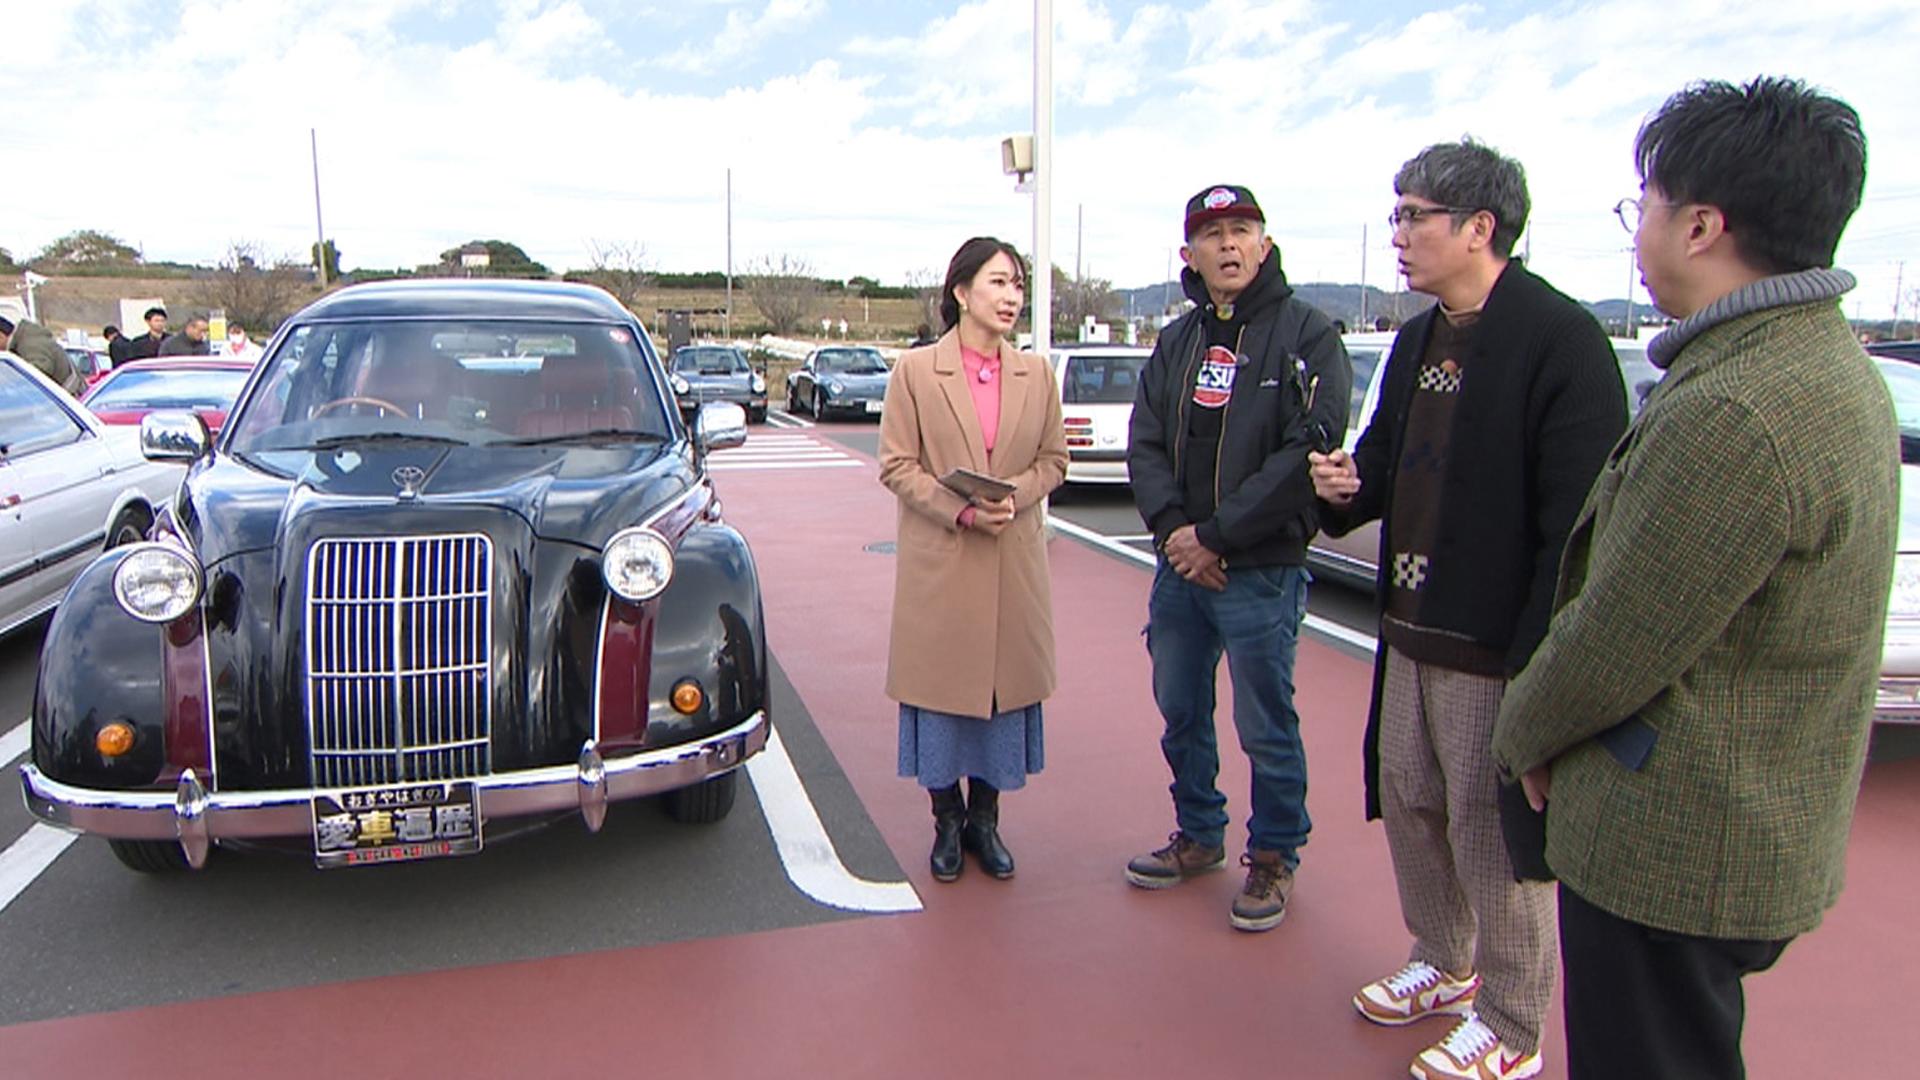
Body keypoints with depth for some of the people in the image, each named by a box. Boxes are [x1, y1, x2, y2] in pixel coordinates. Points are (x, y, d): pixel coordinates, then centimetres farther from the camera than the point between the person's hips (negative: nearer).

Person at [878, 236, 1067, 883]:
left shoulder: (1036, 374, 5)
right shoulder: (915, 370, -3)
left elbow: (1054, 460, 9)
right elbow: (896, 465, -4)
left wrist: (1015, 495, -12)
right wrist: (960, 510, -16)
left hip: (1016, 562, 3)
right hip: (939, 562, -2)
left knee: (1006, 684, 8)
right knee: (941, 686, 5)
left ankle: (984, 818, 26)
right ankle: (947, 822, 24)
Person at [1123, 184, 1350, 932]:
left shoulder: (1306, 331, -6)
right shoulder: (1176, 341, 11)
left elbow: (1310, 449, -15)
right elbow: (1144, 444, 6)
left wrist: (1217, 534, -16)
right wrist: (1173, 530, -11)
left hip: (1262, 571, -6)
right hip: (1179, 564, 6)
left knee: (1266, 728, 5)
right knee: (1180, 714, 16)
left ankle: (1274, 858, 25)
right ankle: (1198, 836, 36)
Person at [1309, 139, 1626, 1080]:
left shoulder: (1560, 339, -15)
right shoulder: (1419, 339, 12)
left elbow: (1580, 518, -20)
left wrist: (1538, 662, -22)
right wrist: (1350, 484, -1)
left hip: (1496, 646, -8)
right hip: (1411, 628, 9)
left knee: (1495, 830, 4)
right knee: (1408, 803, 19)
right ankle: (1444, 965, 41)